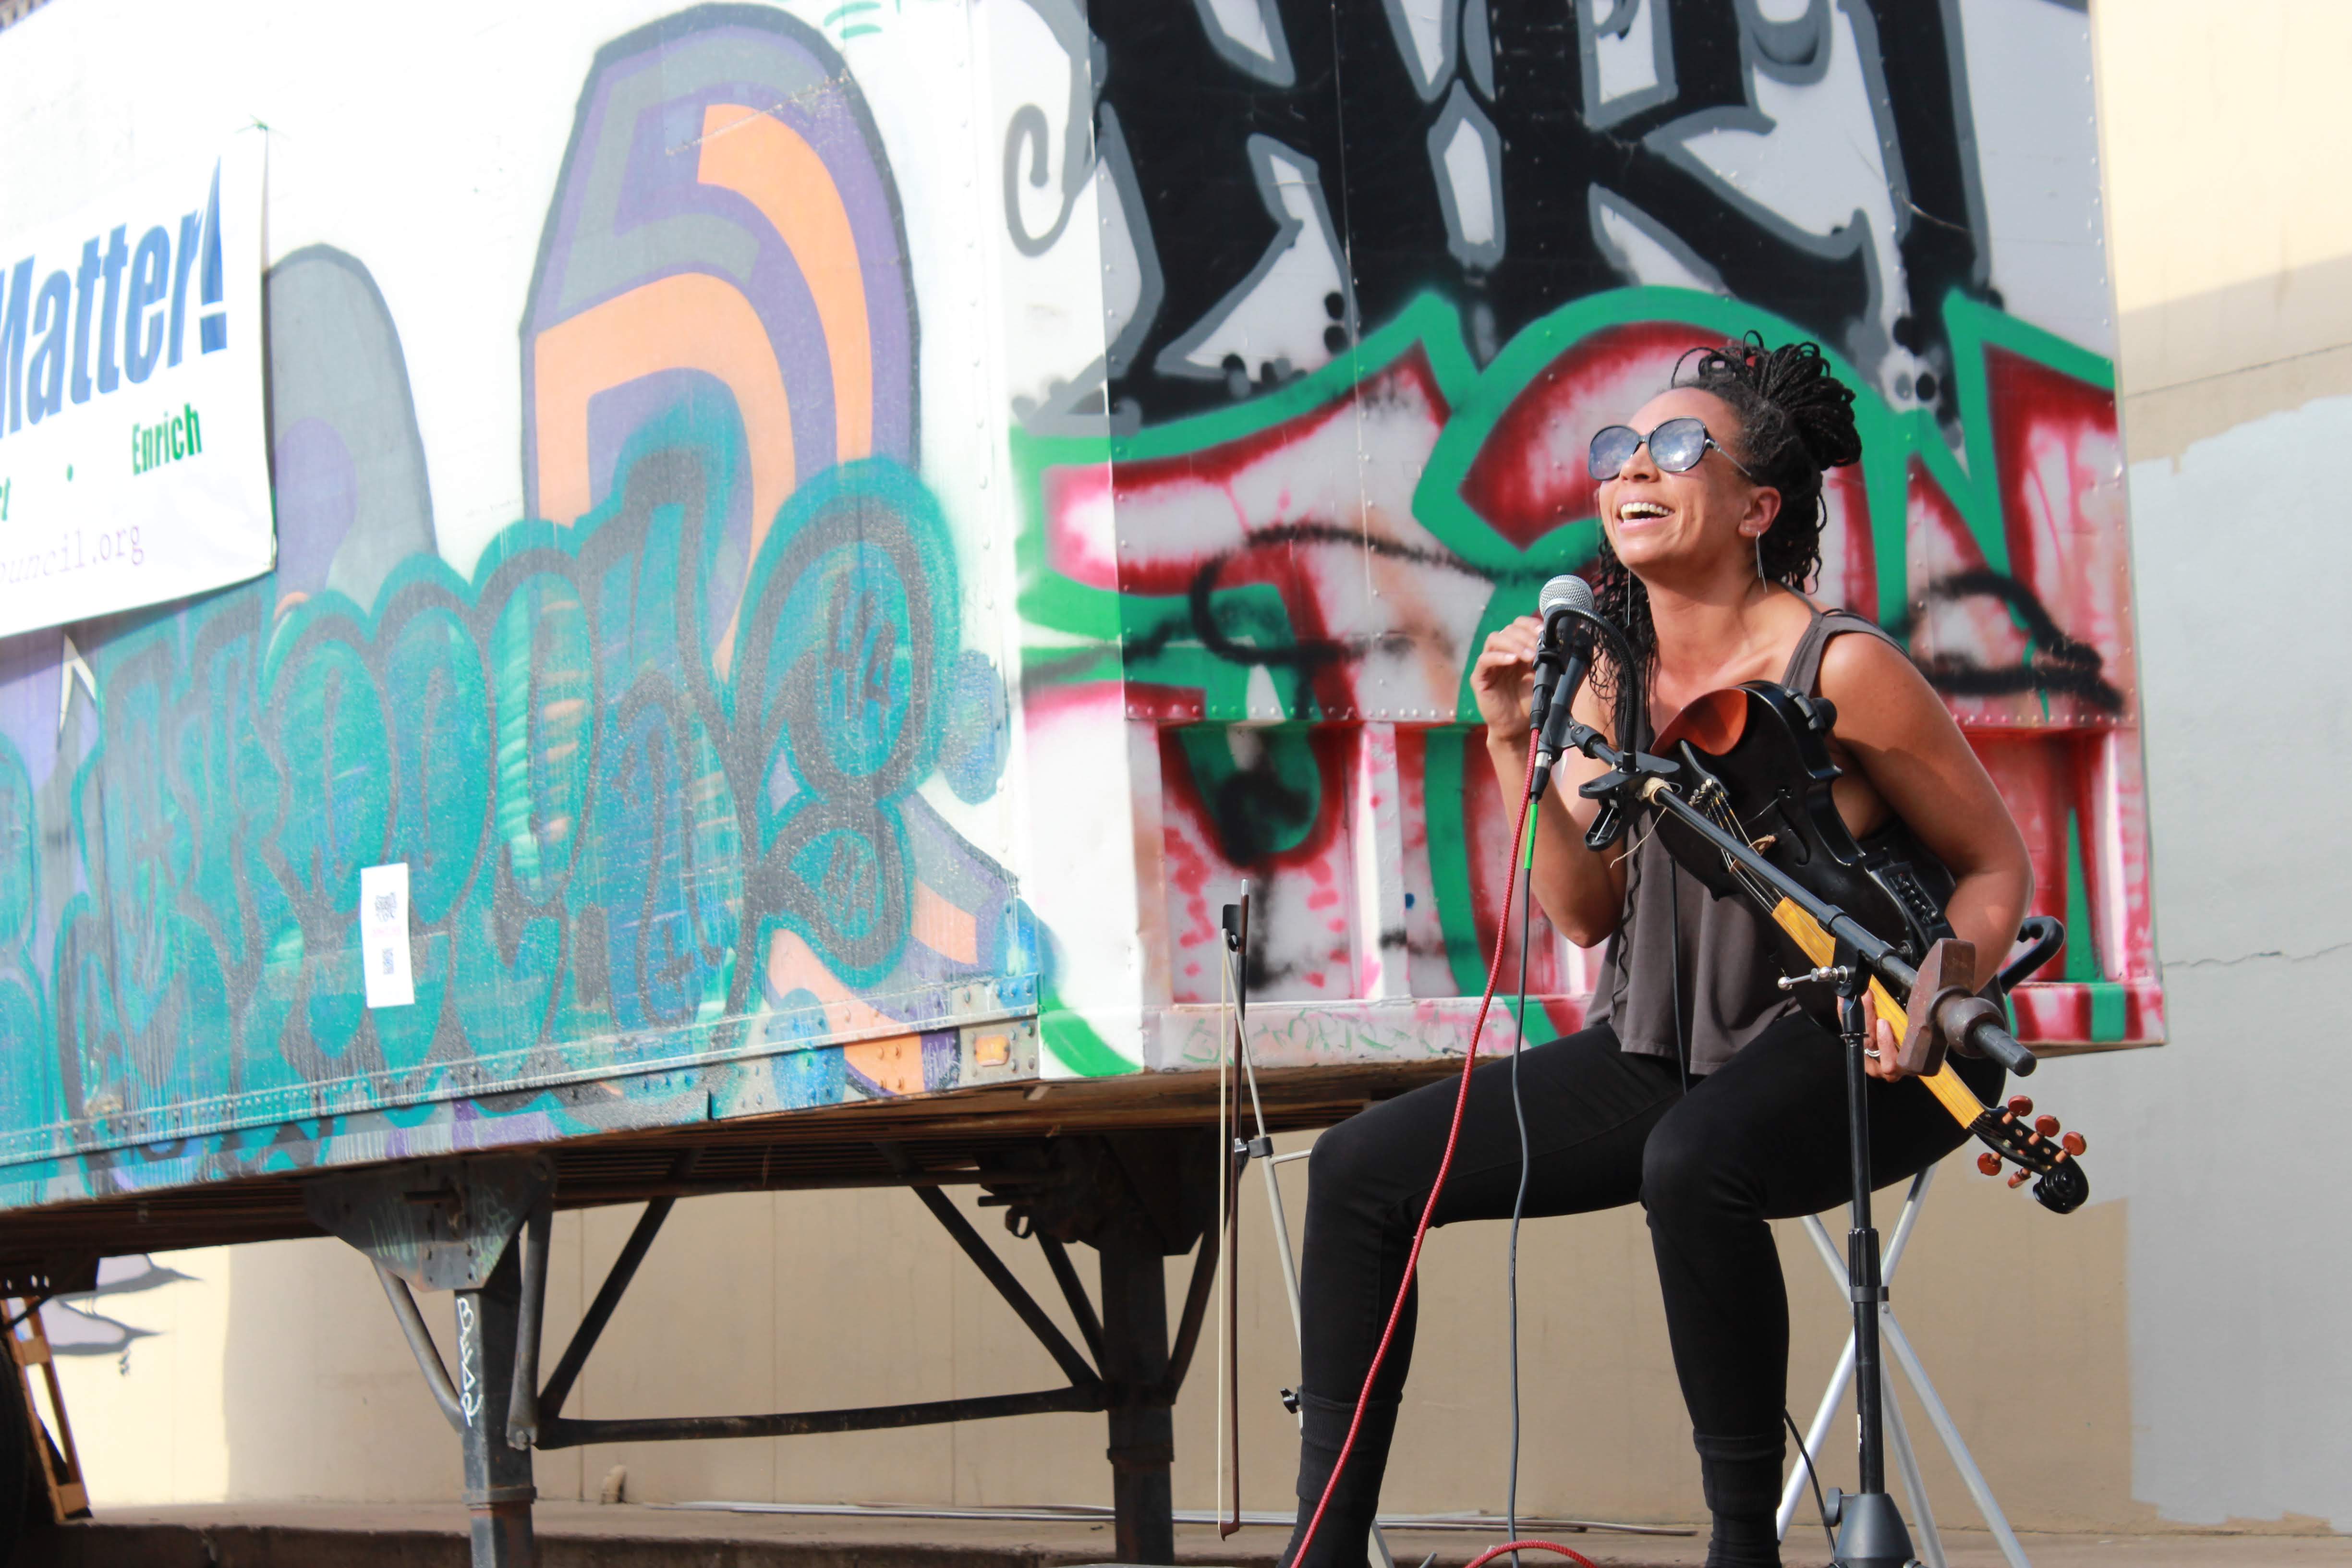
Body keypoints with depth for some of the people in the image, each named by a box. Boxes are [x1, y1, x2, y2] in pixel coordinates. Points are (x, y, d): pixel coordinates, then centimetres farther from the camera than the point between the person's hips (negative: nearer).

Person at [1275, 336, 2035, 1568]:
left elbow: (1997, 866, -6)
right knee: (1364, 1168, -1)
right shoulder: (1605, 672, 3)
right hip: (1667, 1047, 7)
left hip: (1849, 1046, -7)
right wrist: (1515, 747, -11)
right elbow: (1587, 915, 0)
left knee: (1692, 1161, -40)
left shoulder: (1839, 668, -15)